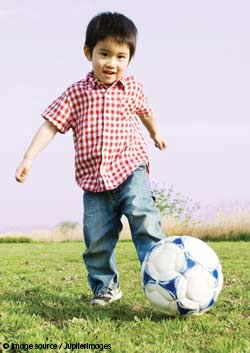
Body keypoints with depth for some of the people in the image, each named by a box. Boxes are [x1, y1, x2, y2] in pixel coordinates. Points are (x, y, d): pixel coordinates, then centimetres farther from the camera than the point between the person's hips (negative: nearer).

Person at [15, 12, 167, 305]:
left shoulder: (133, 88, 6)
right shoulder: (76, 93, 1)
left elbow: (144, 112, 27)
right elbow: (51, 124, -2)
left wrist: (155, 134, 46)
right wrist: (28, 158, -12)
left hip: (130, 169, 0)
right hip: (93, 179, 1)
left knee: (142, 212, -26)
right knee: (96, 238, 0)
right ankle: (105, 287, 18)